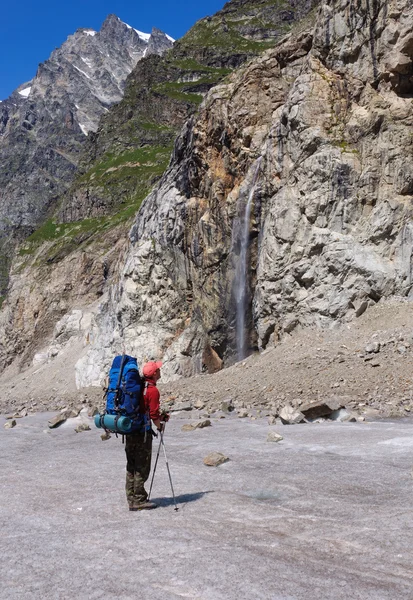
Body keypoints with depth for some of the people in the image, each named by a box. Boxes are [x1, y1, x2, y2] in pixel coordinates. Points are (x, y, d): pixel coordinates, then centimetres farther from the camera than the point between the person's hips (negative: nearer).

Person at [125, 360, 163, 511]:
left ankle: (132, 499, 20)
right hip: (143, 432, -8)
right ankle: (139, 501, 6)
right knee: (142, 468, 0)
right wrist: (159, 426, 4)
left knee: (131, 466, 13)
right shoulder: (153, 390, -14)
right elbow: (154, 414, -15)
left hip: (130, 430, 8)